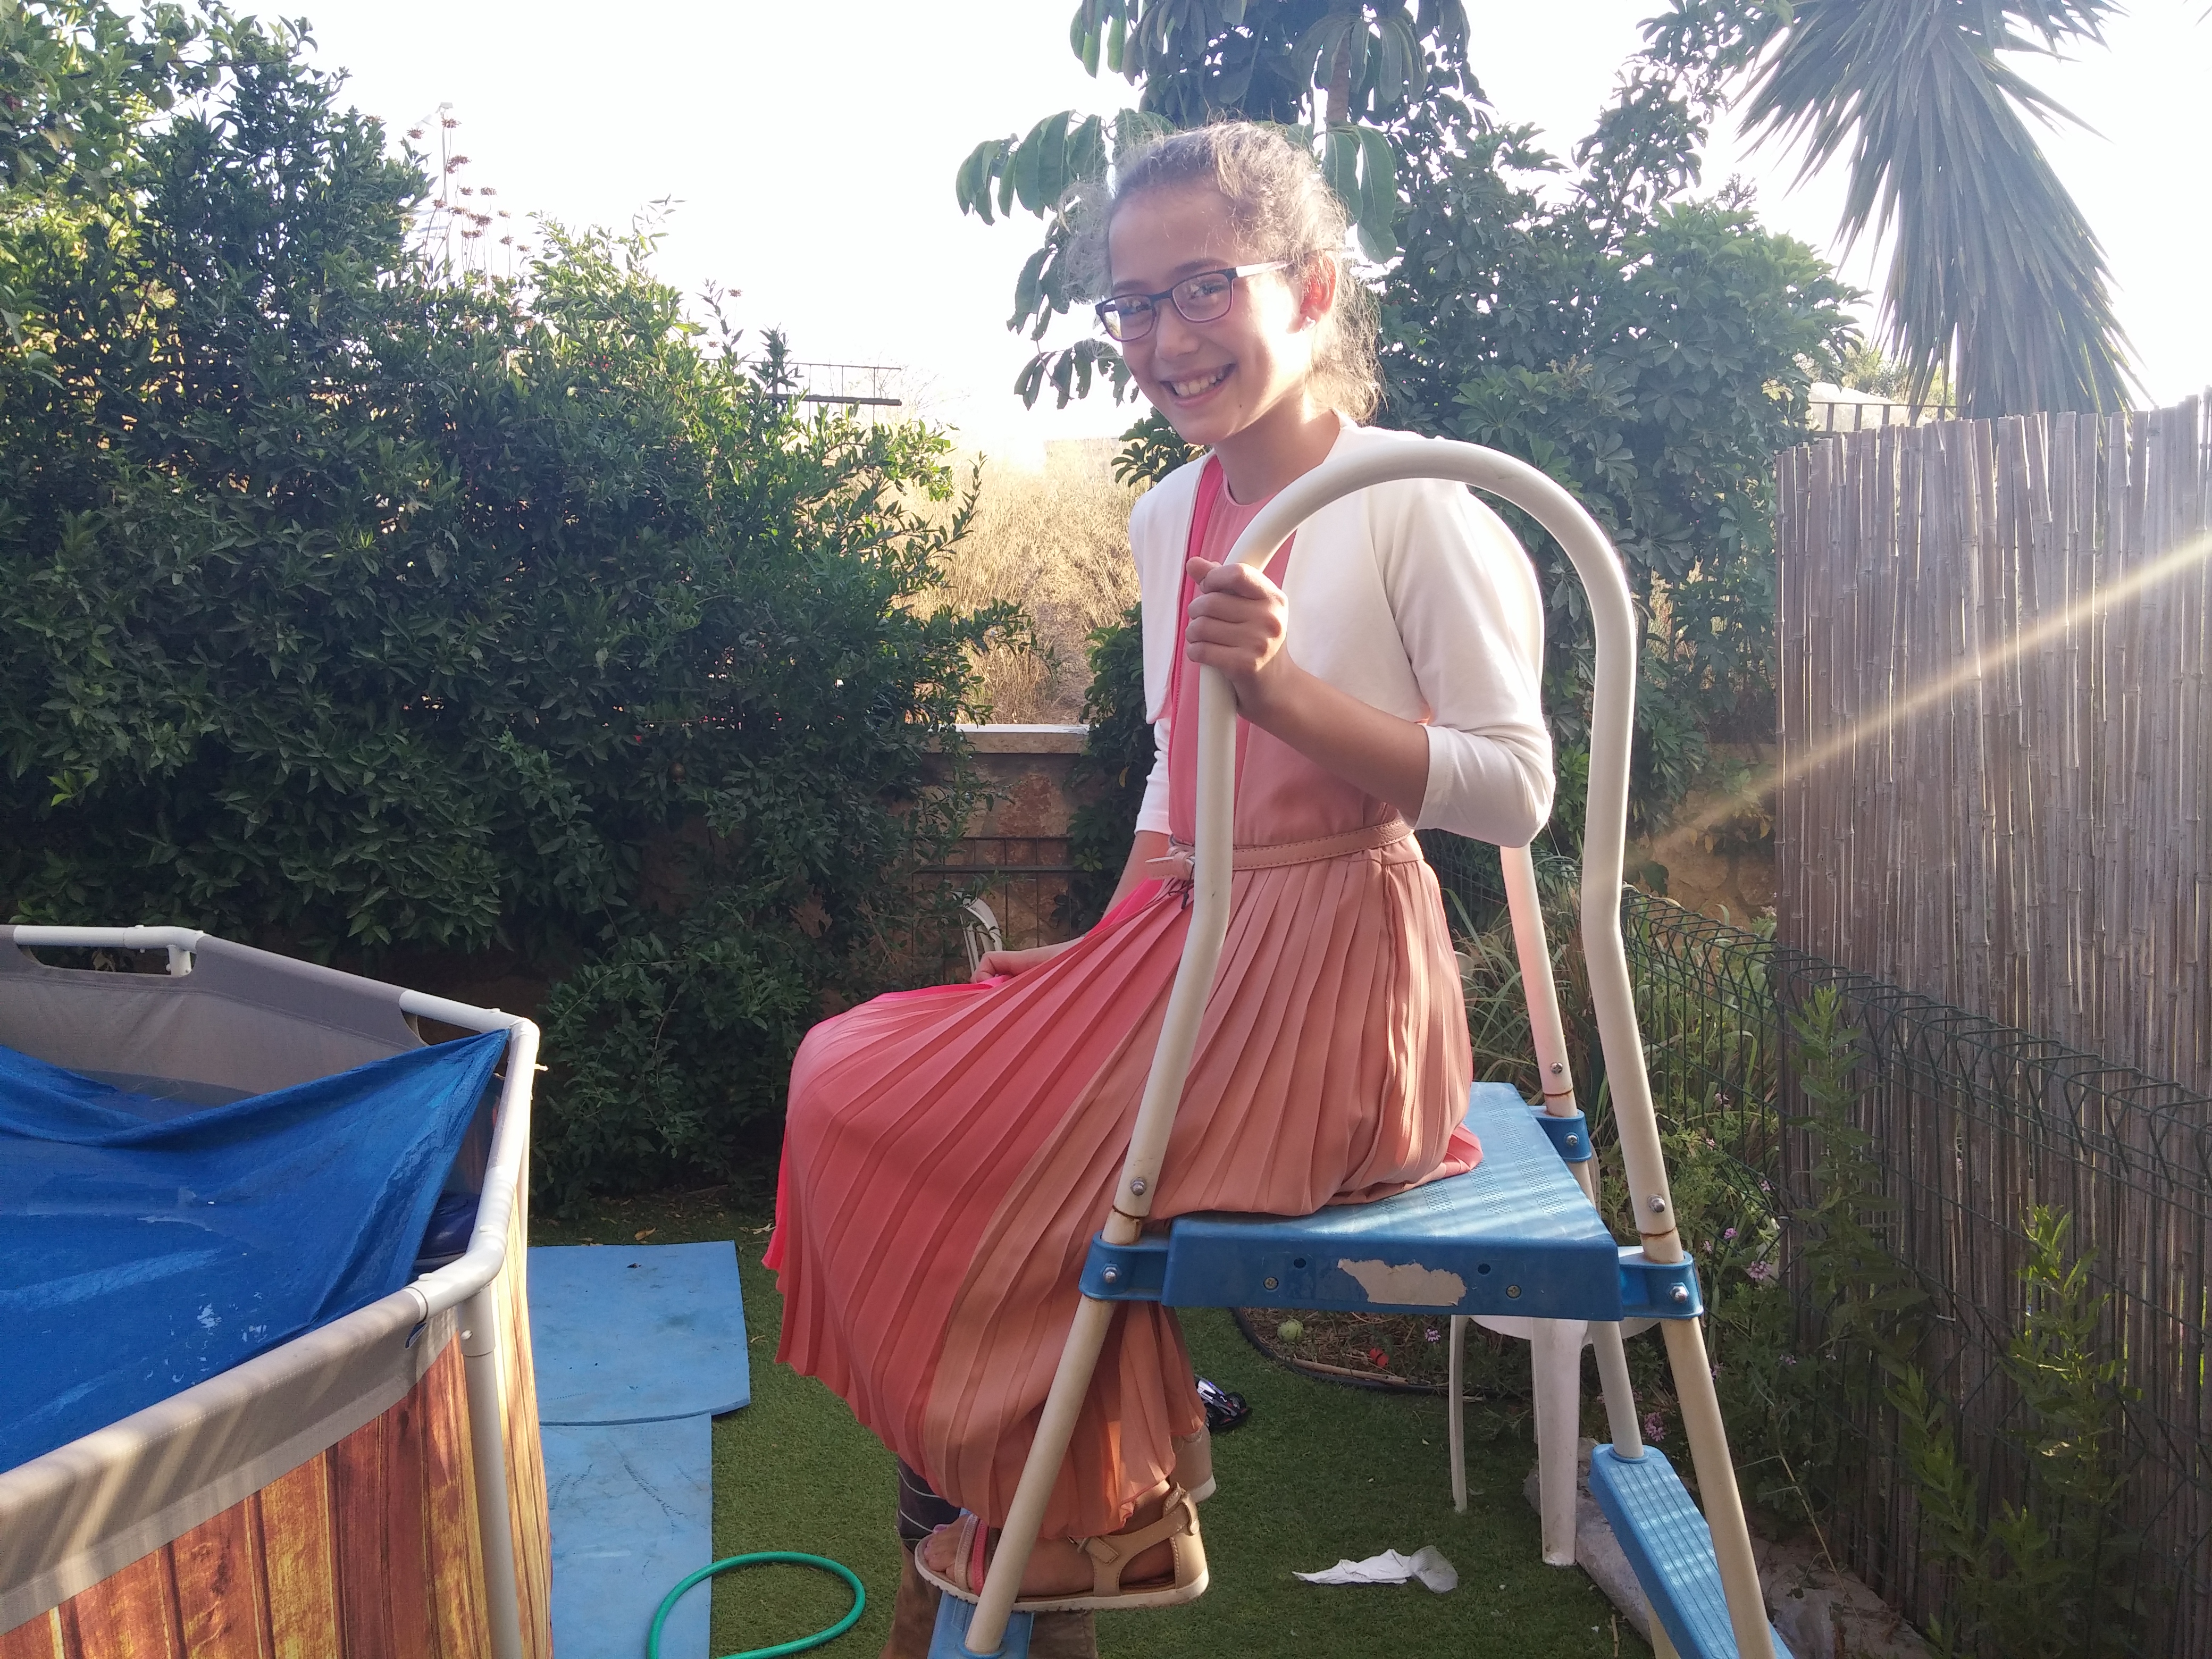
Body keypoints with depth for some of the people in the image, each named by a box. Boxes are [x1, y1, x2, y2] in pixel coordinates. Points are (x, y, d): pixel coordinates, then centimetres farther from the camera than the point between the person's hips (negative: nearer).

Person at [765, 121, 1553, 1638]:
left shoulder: (1411, 503, -13)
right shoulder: (1166, 517, 11)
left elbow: (1517, 792, -17)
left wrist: (1285, 686, -28)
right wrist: (1111, 958, 9)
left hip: (1326, 980, -8)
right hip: (1178, 944, 8)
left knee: (989, 1150, -13)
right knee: (855, 1083, 3)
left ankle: (1113, 1515, 14)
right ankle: (1114, 1493, 16)